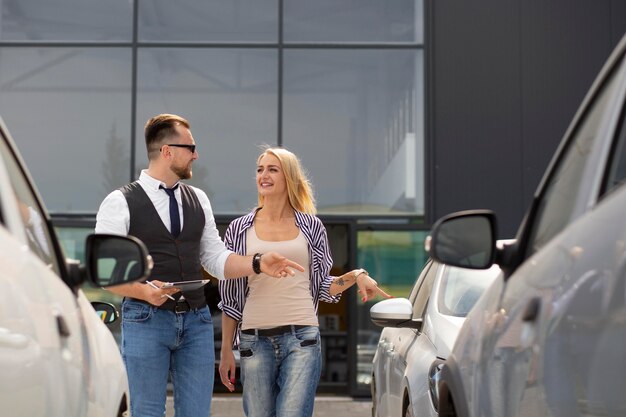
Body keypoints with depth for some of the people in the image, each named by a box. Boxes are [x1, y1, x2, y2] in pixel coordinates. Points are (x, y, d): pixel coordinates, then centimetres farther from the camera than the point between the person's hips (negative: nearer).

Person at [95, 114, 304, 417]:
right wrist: (144, 291, -22)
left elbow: (216, 258, 16)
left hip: (196, 321, 5)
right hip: (145, 320, -4)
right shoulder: (120, 202, -2)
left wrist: (258, 263, -1)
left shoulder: (198, 199, 14)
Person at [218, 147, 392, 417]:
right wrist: (226, 351, 8)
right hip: (255, 340, 1)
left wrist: (355, 276, -3)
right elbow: (230, 297, 10)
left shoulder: (311, 226, 8)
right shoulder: (239, 230, 8)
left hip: (302, 337, -1)